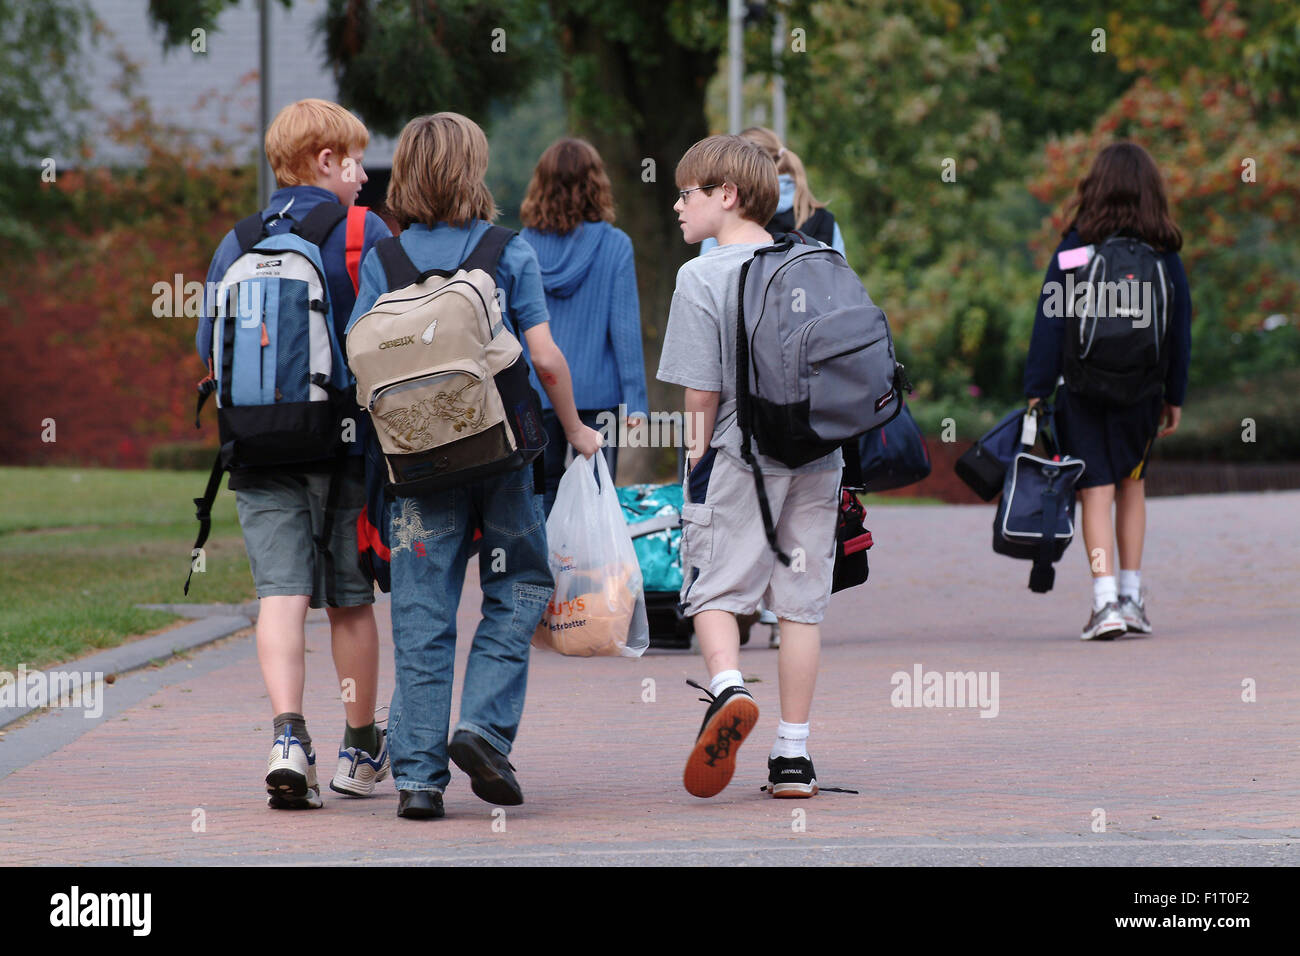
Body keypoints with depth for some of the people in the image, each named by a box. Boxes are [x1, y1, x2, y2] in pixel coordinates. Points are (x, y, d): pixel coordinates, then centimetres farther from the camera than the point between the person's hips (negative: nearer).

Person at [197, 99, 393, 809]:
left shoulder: (236, 244, 8)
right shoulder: (365, 236, -4)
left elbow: (209, 349, 11)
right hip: (346, 444, -2)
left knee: (281, 591, -3)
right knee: (351, 598, 10)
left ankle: (288, 734, -23)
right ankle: (360, 751, 22)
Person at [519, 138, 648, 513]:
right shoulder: (614, 245, -8)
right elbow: (624, 326, -8)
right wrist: (635, 398, -4)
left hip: (535, 393, 2)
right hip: (597, 391, -2)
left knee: (541, 493, 12)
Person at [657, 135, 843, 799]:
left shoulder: (702, 278, -9)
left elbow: (702, 394, -11)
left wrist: (698, 464, 2)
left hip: (741, 455, -5)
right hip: (819, 458, 5)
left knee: (714, 589, 5)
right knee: (801, 602, 8)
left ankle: (728, 688, -23)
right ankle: (792, 756, 9)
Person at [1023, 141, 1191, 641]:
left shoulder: (1074, 247, -6)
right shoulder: (1165, 253, 0)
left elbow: (1050, 321, -6)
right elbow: (1180, 327, 5)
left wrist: (1037, 389, -2)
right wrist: (1175, 395, 15)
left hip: (1083, 389, -2)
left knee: (1097, 490, 0)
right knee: (1132, 484, 18)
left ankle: (1106, 600, -11)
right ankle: (1132, 597, 19)